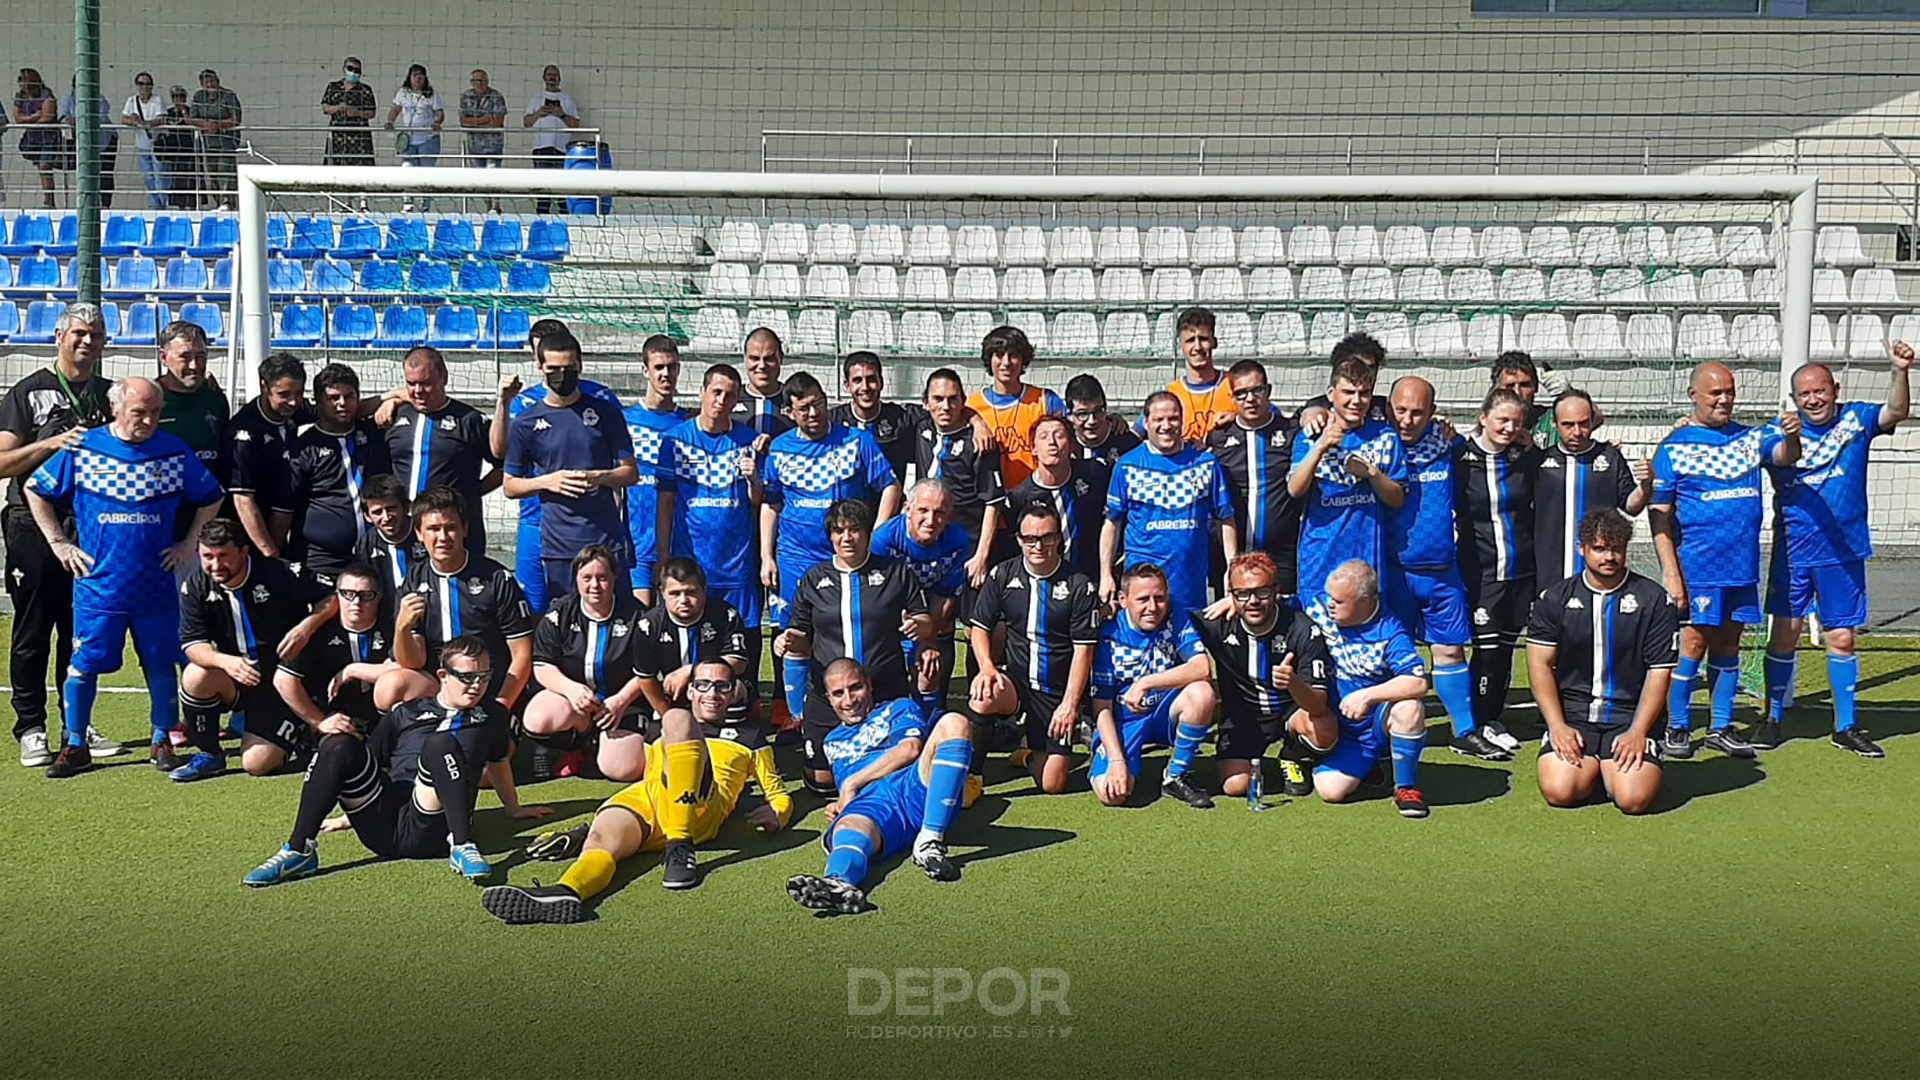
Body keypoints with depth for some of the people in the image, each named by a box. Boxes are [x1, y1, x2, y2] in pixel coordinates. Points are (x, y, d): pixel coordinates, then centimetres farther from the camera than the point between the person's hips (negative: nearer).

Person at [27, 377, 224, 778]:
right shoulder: (83, 450, -2)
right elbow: (35, 490, 9)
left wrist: (190, 544, 6)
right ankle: (75, 746, 15)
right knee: (83, 664, 1)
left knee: (161, 664, 7)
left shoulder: (175, 452, 1)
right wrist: (59, 542, 5)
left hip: (157, 585, 1)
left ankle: (162, 741, 21)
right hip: (97, 583, -1)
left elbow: (211, 498, 12)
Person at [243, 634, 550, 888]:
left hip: (427, 833, -2)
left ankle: (463, 848, -39)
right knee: (338, 745, -22)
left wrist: (514, 809, 44)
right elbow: (369, 761, 23)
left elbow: (498, 762, 34)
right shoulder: (406, 714, 22)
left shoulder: (491, 716, 21)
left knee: (441, 744, -30)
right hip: (382, 826, 2)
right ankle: (299, 851, -22)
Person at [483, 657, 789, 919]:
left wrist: (775, 813, 7)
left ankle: (680, 847, -37)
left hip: (699, 809, -3)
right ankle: (565, 893, -67)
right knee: (600, 840, -33)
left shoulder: (748, 738, 33)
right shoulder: (659, 733, 40)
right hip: (641, 797, 3)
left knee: (677, 719, -29)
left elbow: (779, 793, 26)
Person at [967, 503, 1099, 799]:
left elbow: (1083, 650, -7)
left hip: (1058, 691, -1)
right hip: (1014, 678, 1)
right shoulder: (1003, 574, 1)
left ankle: (1034, 749, 31)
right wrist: (987, 668, -13)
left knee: (1052, 785, -5)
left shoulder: (1079, 585, -7)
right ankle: (971, 777, -15)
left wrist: (1070, 703, -12)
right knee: (982, 697, -36)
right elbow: (979, 627, 6)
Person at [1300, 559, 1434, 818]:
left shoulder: (1389, 633, -19)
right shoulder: (1319, 607, -6)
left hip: (1380, 724, -3)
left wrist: (1368, 695, -34)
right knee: (1331, 790, -18)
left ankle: (1406, 787, -14)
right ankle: (1366, 765, 19)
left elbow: (1418, 683, -29)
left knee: (1409, 708, -37)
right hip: (1345, 732, 3)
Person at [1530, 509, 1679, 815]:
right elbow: (1540, 664, 2)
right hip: (1572, 712, 1)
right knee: (1559, 791, -21)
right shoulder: (1555, 598, 6)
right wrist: (1558, 727, -9)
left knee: (1634, 798, -22)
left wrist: (1637, 733, -11)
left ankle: (1614, 768, 13)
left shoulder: (1655, 600, 2)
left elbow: (1660, 674, -1)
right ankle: (1591, 768, 14)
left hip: (1631, 714, -1)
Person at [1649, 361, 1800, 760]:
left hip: (1742, 564, 5)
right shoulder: (1675, 447, -3)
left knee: (1728, 644, 11)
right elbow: (1658, 513, -6)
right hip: (1696, 565, -4)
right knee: (1693, 644, -3)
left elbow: (1784, 455, -7)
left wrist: (1791, 436, -30)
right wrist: (1670, 571, -13)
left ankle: (1722, 728, 20)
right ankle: (1677, 729, 9)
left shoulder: (1750, 438, 11)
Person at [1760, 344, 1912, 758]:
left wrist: (1901, 370, -32)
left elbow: (1896, 411, -15)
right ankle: (1773, 719, 17)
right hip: (1792, 551, -1)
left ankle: (1846, 726, 19)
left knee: (1841, 638, 8)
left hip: (1844, 551, 1)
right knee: (1784, 633, 4)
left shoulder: (1856, 419, 0)